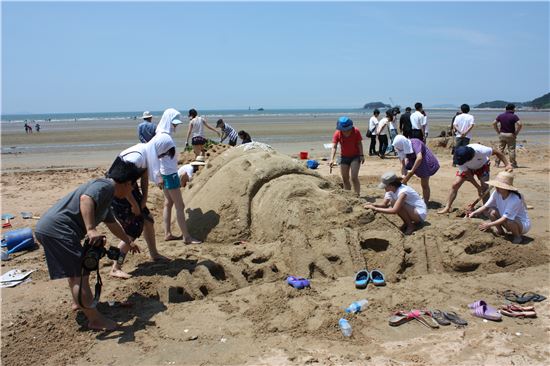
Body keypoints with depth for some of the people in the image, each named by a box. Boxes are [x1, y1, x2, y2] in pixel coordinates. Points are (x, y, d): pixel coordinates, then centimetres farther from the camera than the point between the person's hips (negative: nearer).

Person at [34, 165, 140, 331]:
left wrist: (128, 241, 50)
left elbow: (113, 224, 38)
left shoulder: (106, 195, 23)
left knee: (76, 271, 28)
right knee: (80, 275, -9)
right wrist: (91, 229, -42)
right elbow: (85, 199, -32)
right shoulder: (105, 186, -9)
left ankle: (78, 302, 45)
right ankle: (95, 320, -4)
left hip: (49, 229, 11)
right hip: (57, 230, -11)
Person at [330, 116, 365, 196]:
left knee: (354, 178, -14)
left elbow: (359, 143, -8)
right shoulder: (337, 133, -13)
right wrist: (332, 159, -30)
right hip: (344, 157, 3)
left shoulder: (356, 131, -16)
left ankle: (357, 196, -7)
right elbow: (334, 147, -19)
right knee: (345, 179, 8)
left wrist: (361, 155, -16)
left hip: (355, 156, -3)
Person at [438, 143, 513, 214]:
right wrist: (478, 187, -24)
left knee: (484, 187, -15)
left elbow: (497, 153, -26)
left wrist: (507, 165, -32)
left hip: (482, 166, -1)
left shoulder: (481, 150, -43)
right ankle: (447, 207, -5)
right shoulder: (460, 160, -34)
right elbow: (468, 175, -23)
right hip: (467, 168, 1)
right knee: (455, 185, -11)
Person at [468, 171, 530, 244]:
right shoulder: (496, 193, -15)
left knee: (508, 221, -37)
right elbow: (486, 206, -9)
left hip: (523, 224, -6)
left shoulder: (515, 200, -33)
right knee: (492, 211, -16)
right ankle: (500, 231, 6)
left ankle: (517, 236, -6)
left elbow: (505, 218, -33)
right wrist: (474, 213, -23)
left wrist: (489, 224, -37)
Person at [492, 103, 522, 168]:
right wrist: (516, 133, -7)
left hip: (502, 134, 3)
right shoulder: (514, 116, -7)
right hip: (510, 135, -3)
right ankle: (513, 164, 6)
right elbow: (520, 124, -18)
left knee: (500, 149, 9)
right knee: (511, 150, 2)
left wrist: (498, 132, 7)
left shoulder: (500, 116, 5)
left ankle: (497, 163, 8)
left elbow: (494, 123, 4)